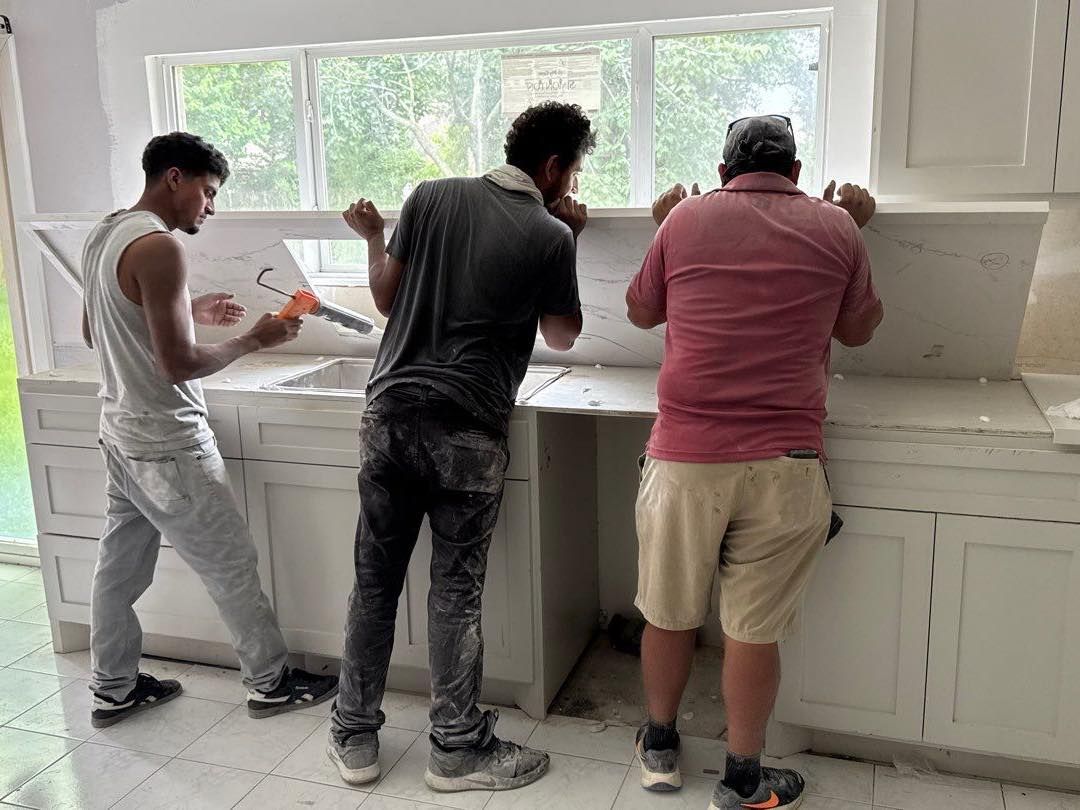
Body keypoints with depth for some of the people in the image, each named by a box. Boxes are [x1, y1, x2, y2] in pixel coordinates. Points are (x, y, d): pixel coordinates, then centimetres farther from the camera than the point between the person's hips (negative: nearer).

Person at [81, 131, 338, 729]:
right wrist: (254, 340, -11)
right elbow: (179, 364, -25)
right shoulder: (159, 247, -22)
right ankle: (270, 683, 19)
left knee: (119, 566, 17)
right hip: (167, 445, -9)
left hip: (120, 431, 10)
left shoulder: (103, 235, 8)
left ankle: (113, 689, 30)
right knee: (231, 565, 4)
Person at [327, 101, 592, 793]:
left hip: (392, 413, 4)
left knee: (375, 582, 12)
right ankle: (458, 749, 18)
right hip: (468, 430, -3)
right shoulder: (550, 235, -3)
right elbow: (563, 336, 12)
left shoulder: (431, 197, 5)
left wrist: (371, 236, 27)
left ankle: (355, 737, 24)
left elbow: (386, 299, 10)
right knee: (455, 593, 6)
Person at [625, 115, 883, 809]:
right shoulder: (835, 228, 4)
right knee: (755, 629, 9)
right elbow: (858, 330, 18)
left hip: (684, 457, 1)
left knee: (670, 615, 15)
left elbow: (642, 312, 17)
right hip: (783, 464, 0)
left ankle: (659, 748, 34)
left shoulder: (686, 218, 3)